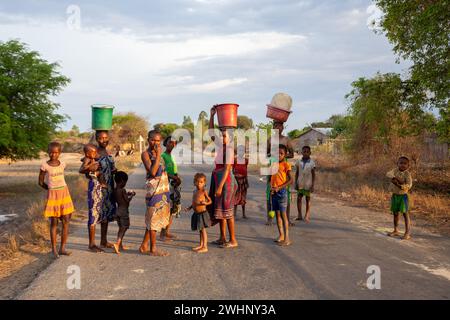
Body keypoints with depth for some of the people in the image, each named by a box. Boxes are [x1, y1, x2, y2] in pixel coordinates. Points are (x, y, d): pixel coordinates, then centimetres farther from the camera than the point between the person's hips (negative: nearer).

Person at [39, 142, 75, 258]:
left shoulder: (62, 164, 3)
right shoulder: (45, 166, -8)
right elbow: (41, 182, 1)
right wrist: (52, 189, 3)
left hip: (65, 193, 4)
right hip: (52, 195, -3)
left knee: (66, 222, 2)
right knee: (54, 223, 3)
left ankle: (62, 248, 11)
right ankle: (54, 249, 13)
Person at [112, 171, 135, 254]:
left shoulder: (115, 190, 7)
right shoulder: (123, 190, -16)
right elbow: (127, 201, -12)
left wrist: (127, 194, 20)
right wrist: (131, 195, 5)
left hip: (118, 210, 8)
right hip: (124, 211, -8)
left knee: (121, 228, 17)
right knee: (124, 228, -5)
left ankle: (120, 245, 22)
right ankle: (117, 243, -19)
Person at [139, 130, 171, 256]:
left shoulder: (157, 153, 15)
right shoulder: (145, 154, -8)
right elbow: (152, 172, -20)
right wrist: (158, 155, -19)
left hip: (164, 188, 8)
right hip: (154, 188, -8)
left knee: (153, 218, 13)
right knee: (154, 218, -2)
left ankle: (144, 246, 23)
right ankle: (153, 249, 7)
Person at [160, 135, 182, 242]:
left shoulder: (174, 156, 16)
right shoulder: (163, 156, -7)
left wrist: (178, 179, 1)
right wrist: (173, 177, -23)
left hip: (175, 184, 8)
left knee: (173, 208, 10)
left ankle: (167, 232, 19)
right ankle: (162, 233, -1)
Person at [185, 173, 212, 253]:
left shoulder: (204, 191, -9)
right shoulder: (195, 191, 13)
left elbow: (210, 201, -8)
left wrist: (205, 203, -27)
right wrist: (189, 207, 11)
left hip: (202, 213, -7)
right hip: (196, 214, 8)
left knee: (203, 229, -4)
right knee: (200, 230, 16)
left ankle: (205, 247, 0)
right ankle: (201, 245, 26)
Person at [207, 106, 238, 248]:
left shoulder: (229, 149, -13)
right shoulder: (219, 145, 10)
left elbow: (227, 169, -18)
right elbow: (211, 132, 18)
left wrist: (220, 186, -22)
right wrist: (211, 115, 10)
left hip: (226, 180, -8)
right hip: (217, 179, 8)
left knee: (226, 210, -6)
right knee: (219, 209, 11)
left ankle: (233, 240, 1)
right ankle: (222, 238, 19)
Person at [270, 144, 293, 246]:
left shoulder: (286, 164, -6)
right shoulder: (273, 164, 12)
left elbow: (290, 179, -13)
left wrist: (279, 187, -18)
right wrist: (271, 189, -1)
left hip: (281, 191, -7)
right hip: (274, 191, 7)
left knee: (283, 214, -8)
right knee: (277, 214, 11)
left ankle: (287, 238, -6)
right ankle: (281, 235, 21)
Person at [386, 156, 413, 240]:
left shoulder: (407, 174, -12)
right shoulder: (395, 170, 0)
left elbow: (409, 185, -20)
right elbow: (388, 174, -17)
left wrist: (399, 185, -31)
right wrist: (395, 178, -32)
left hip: (403, 195, -5)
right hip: (395, 195, 5)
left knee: (405, 213, -4)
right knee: (395, 213, 14)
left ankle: (407, 233, -1)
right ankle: (396, 230, 28)